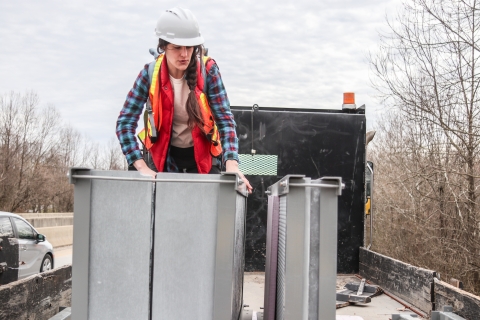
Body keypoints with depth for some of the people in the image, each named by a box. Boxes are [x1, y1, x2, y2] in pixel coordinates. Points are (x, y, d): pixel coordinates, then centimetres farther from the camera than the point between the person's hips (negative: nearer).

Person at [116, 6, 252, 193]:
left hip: (202, 157, 0)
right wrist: (142, 167, -29)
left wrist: (231, 164, -35)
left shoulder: (208, 70, -17)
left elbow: (225, 119, -20)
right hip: (164, 157, 0)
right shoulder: (150, 74, -15)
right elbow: (125, 122, -17)